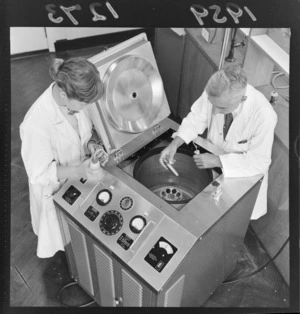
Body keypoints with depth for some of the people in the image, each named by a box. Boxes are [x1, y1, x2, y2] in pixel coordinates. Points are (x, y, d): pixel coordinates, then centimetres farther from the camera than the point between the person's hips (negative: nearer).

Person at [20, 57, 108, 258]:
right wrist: (78, 170, -37)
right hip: (58, 189, -5)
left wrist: (93, 145, -18)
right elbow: (40, 174, -25)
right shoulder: (37, 124, -37)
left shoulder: (74, 99, -18)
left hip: (82, 175, 5)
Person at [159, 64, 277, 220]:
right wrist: (174, 144, -26)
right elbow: (196, 118, -11)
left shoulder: (264, 115, -37)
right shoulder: (215, 93, -28)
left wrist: (217, 161, -34)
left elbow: (259, 161, -28)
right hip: (212, 163, 4)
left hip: (243, 171, -3)